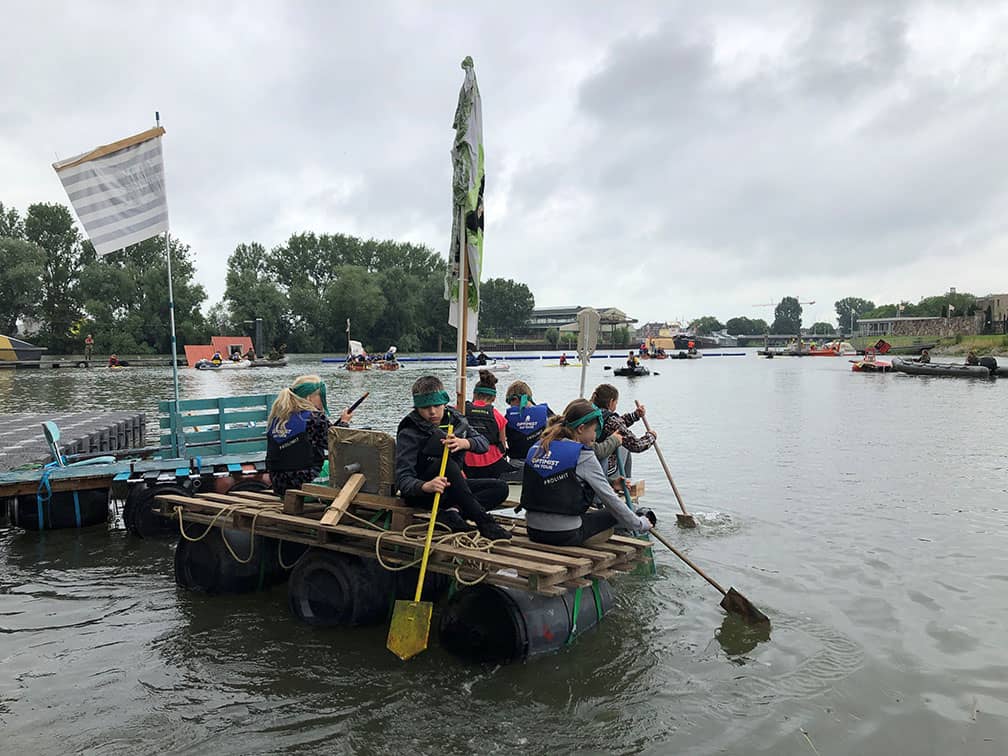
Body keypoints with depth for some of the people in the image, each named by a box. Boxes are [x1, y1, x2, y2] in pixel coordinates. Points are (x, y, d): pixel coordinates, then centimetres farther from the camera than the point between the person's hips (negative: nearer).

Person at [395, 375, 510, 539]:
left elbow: (484, 443, -7)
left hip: (452, 487, 6)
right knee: (446, 464, -36)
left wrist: (464, 443, -30)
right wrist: (426, 486, -47)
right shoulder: (409, 433, -16)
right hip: (420, 493, -6)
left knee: (500, 488, -11)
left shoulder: (456, 419, 1)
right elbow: (403, 478, -25)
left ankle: (452, 512, -30)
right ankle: (483, 521, -38)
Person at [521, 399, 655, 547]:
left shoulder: (536, 447, 7)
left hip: (534, 532, 6)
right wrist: (640, 524, 6)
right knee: (614, 514, 15)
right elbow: (609, 499, -8)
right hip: (565, 535, -6)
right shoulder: (583, 455, -12)